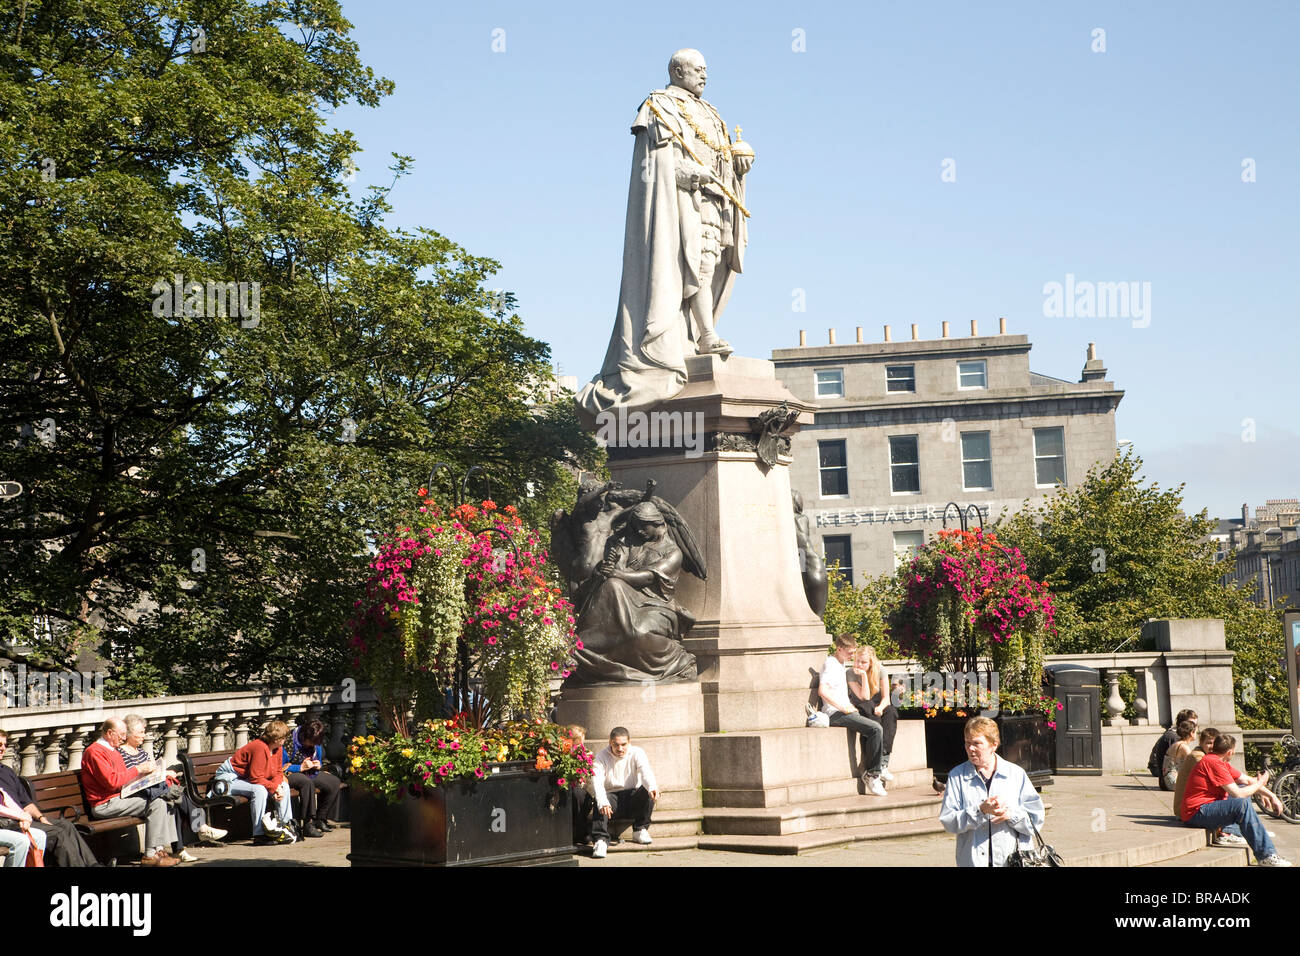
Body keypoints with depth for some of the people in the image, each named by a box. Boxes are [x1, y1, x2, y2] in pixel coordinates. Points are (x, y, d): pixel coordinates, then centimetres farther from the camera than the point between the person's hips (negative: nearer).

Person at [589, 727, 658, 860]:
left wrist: (652, 787, -46)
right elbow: (596, 782, -20)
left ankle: (640, 830, -13)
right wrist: (603, 802, -42)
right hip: (612, 796, -1)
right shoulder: (601, 757, -4)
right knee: (600, 802, -33)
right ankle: (601, 839, -39)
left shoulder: (637, 753, -1)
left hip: (633, 797, 1)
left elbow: (646, 771, -21)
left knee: (648, 791, -28)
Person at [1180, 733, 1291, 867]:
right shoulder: (1214, 763, -18)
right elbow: (1238, 794, -20)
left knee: (1246, 789, 19)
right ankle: (1265, 856, -28)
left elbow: (1247, 780, 17)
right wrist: (1260, 784, -4)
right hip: (1197, 814, -11)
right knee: (1242, 804, -29)